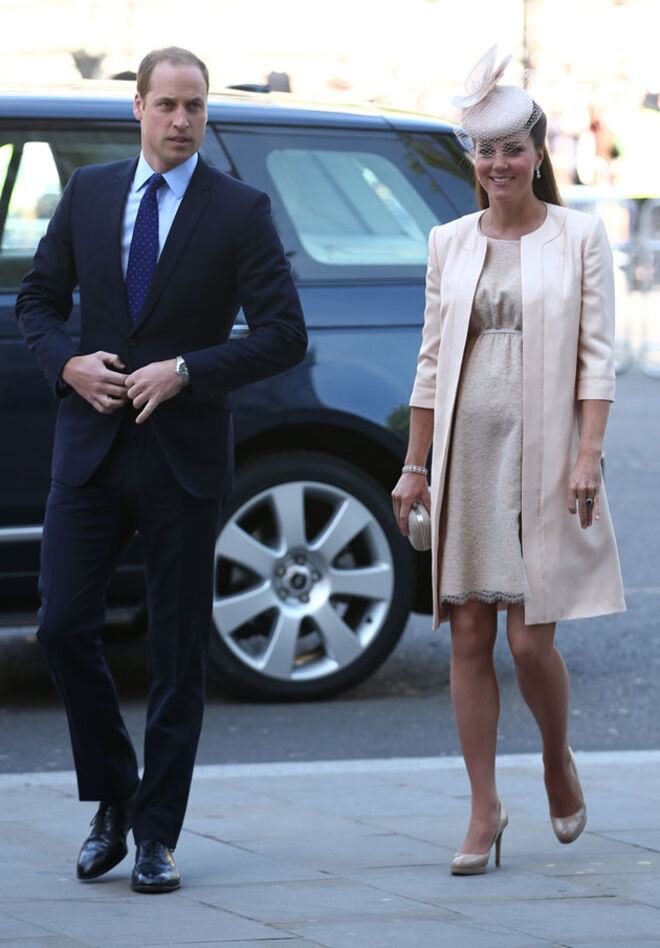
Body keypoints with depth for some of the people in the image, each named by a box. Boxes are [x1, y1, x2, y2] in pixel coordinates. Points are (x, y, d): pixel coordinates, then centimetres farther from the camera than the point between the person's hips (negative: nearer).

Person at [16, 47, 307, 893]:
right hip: (91, 447, 3)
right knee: (63, 626, -3)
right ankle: (113, 801, 17)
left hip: (183, 458, -3)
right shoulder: (88, 194, 7)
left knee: (177, 655, 2)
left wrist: (186, 371, -16)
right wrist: (68, 362, -6)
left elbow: (284, 336, -7)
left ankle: (157, 836, 10)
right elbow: (38, 299, 14)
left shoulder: (239, 212, -3)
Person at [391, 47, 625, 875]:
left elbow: (596, 355, -2)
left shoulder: (579, 237, 2)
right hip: (465, 456, 3)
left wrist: (588, 454, -12)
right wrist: (415, 466, 8)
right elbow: (432, 361, 11)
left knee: (530, 636, -6)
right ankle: (484, 811, 7)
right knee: (469, 637, 1)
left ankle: (558, 760, 23)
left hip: (544, 456, -3)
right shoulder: (449, 243, 10)